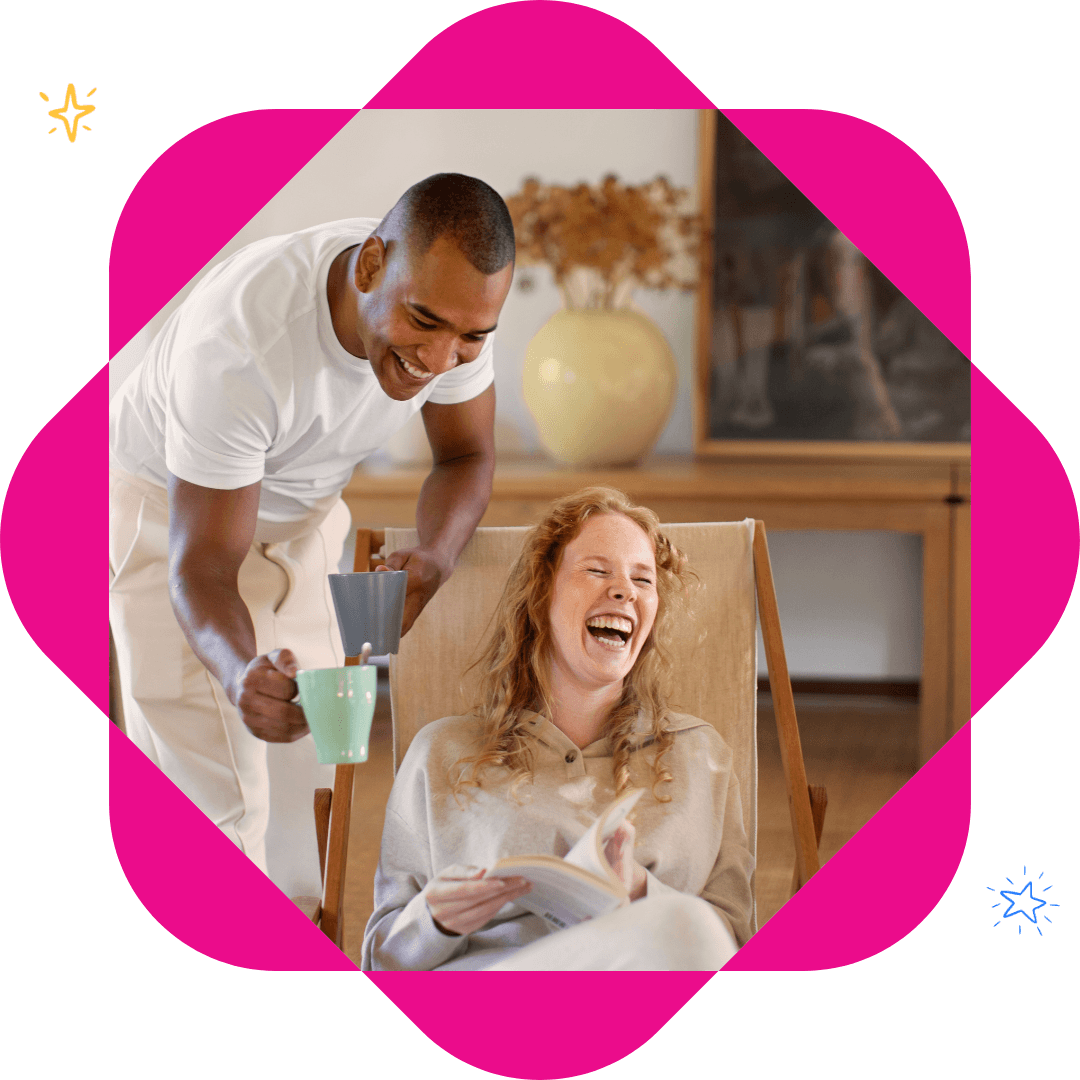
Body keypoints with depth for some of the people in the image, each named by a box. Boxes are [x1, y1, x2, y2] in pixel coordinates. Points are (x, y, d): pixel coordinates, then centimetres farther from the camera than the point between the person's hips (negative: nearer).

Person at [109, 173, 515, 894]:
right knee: (214, 805, -12)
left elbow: (467, 456, -5)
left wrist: (436, 555, -28)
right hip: (167, 509, -5)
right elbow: (202, 567, -34)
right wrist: (240, 673, -56)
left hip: (301, 514, 5)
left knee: (301, 776, 3)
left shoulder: (456, 301, -22)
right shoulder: (240, 341, -39)